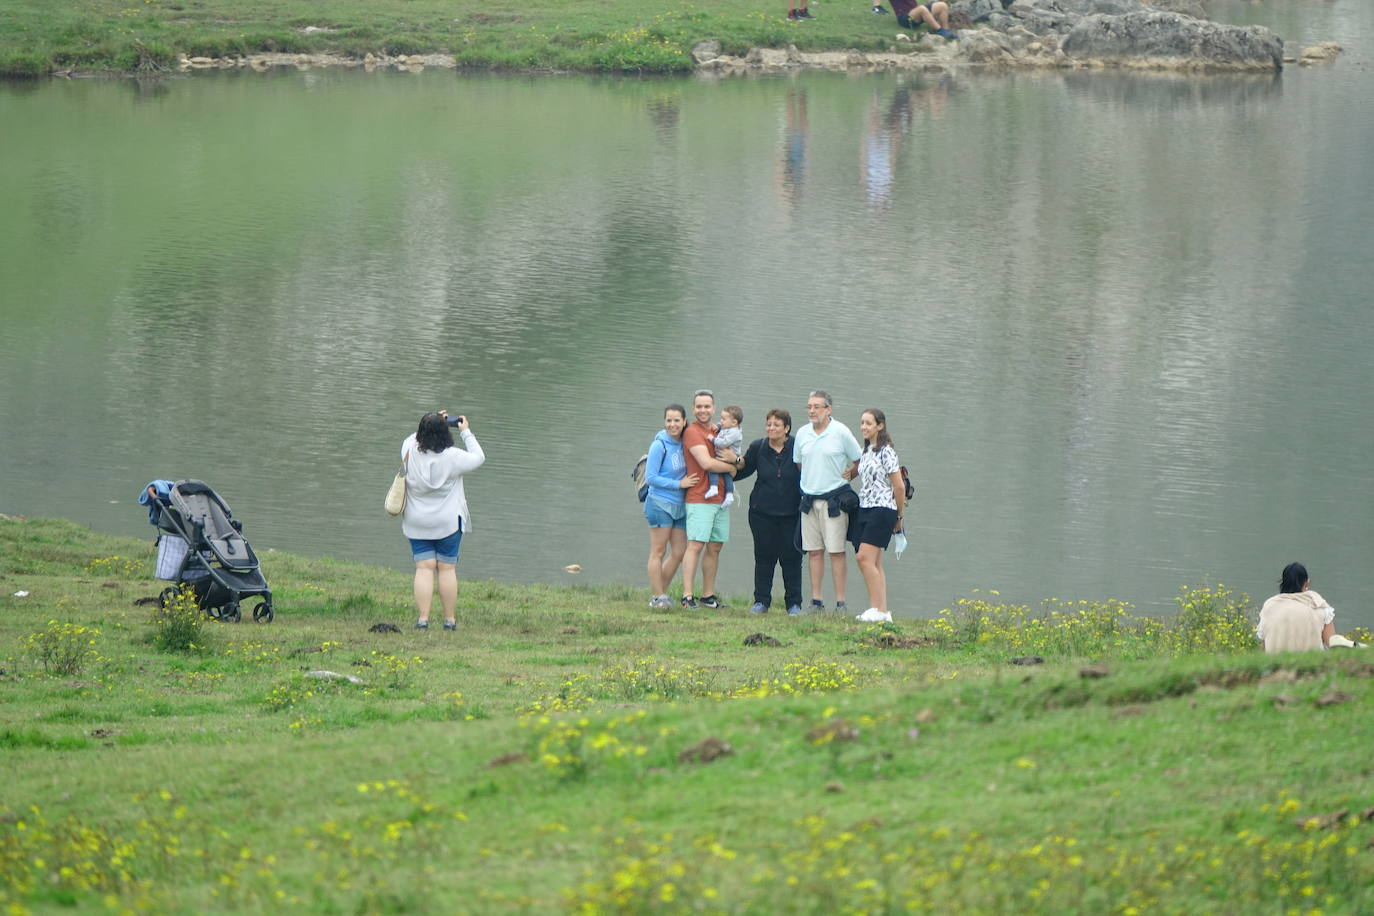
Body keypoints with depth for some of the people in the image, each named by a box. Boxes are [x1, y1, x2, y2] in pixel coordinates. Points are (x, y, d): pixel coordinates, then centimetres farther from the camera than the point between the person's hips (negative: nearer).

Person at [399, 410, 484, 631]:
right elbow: (478, 457, 2)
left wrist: (432, 424, 17)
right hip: (448, 522, -2)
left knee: (424, 568, 2)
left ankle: (423, 618, -7)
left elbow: (412, 439, 17)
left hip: (417, 523, 2)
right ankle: (450, 619, 10)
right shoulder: (453, 457, -16)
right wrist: (465, 432, 10)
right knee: (447, 569, 6)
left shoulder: (410, 452, -8)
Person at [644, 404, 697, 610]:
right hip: (660, 504, -7)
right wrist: (679, 484, -14)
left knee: (679, 553, 8)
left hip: (679, 506, 7)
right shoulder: (659, 446, -12)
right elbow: (650, 477, -13)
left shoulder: (683, 444, 6)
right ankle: (658, 597, 1)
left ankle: (661, 593, 18)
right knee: (658, 552, -2)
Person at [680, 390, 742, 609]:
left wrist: (734, 458, -7)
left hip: (720, 499, 8)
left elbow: (741, 464, 18)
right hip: (699, 499, -8)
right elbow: (706, 463, -17)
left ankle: (708, 595, 13)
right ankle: (687, 596, -14)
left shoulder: (718, 433, 19)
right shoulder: (692, 432, -5)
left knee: (715, 547, 8)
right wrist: (731, 467, 0)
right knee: (696, 545, -12)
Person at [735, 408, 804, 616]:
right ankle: (761, 601, 11)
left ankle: (794, 603, 9)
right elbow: (742, 471, 12)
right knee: (764, 557, 3)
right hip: (763, 512, 2)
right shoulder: (757, 448, 3)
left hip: (791, 513, -2)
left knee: (791, 558, 1)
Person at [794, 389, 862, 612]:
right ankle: (816, 601, 8)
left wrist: (848, 475, 1)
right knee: (814, 551, 5)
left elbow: (859, 461, 3)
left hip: (834, 499, -5)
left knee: (836, 551, -6)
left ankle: (840, 602, -5)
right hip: (810, 499, 5)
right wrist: (809, 480, 14)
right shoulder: (803, 433, 7)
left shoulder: (841, 432, -6)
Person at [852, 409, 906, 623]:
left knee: (865, 557, -17)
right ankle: (882, 611, 6)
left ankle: (878, 609, -16)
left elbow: (899, 487, -8)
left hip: (882, 510, -8)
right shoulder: (866, 452, 15)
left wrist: (900, 516, 1)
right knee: (874, 563, 5)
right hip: (865, 510, 8)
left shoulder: (886, 452, -9)